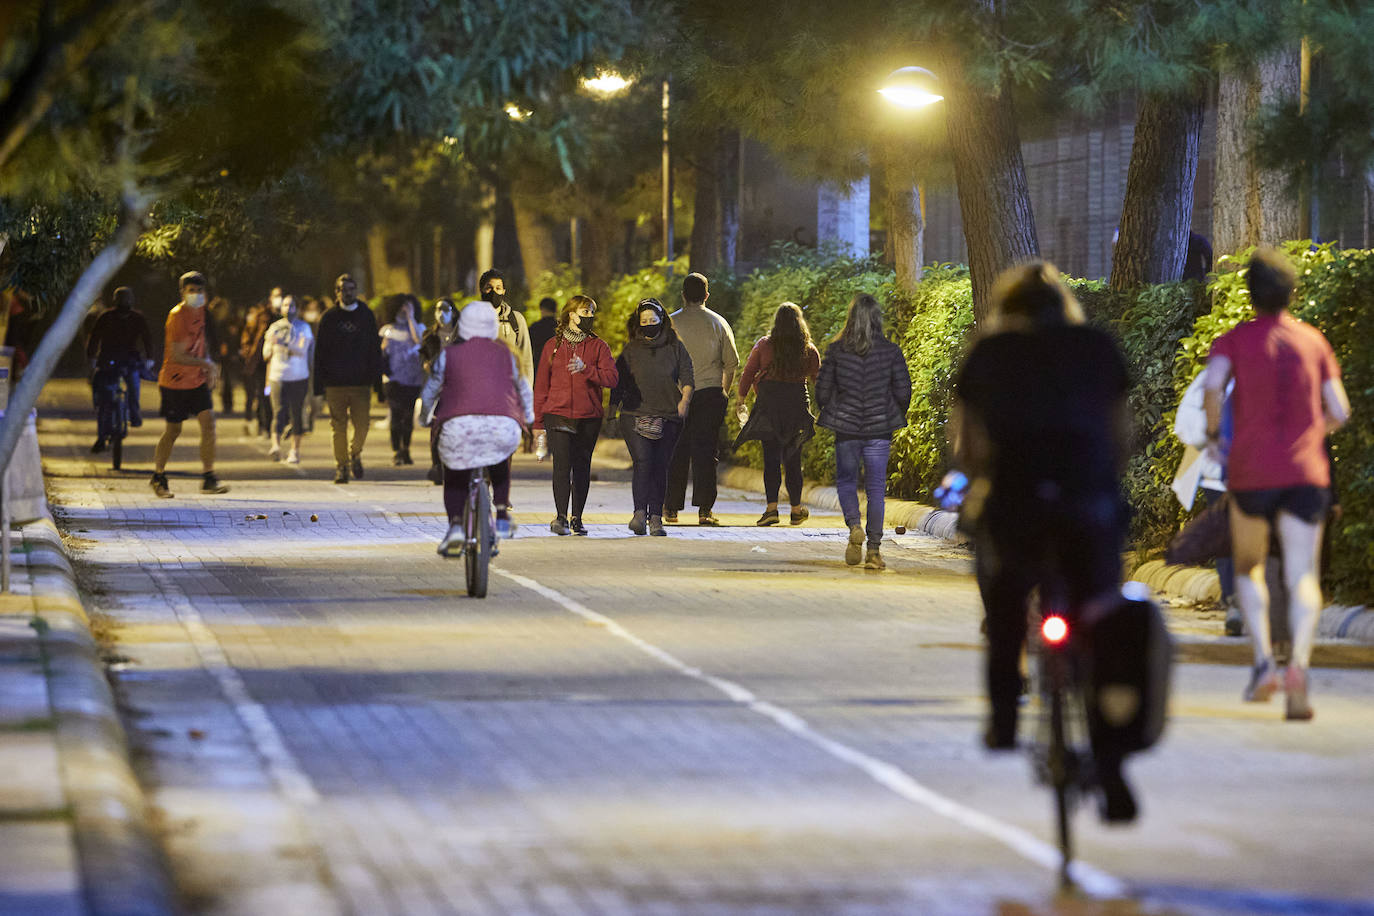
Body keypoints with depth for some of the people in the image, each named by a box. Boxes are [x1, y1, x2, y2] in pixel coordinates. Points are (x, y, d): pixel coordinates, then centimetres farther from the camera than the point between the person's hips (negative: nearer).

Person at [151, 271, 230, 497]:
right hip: (175, 382, -6)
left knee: (208, 422, -10)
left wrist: (209, 367, 9)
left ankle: (208, 479, -7)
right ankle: (158, 477, 23)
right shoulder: (177, 316, -18)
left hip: (198, 381, 6)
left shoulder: (201, 311, 6)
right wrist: (207, 364, -24)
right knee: (173, 430, 3)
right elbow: (177, 356, -22)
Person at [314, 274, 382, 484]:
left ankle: (355, 454, 23)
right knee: (339, 428, -1)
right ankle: (341, 466, 11)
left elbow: (375, 349, 13)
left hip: (361, 383, 1)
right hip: (335, 384, -1)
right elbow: (320, 352, 4)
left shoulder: (366, 315, 9)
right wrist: (319, 384, -2)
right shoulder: (328, 318, 4)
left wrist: (377, 378, 5)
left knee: (362, 426, -5)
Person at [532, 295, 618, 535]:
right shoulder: (553, 346, 8)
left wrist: (585, 369, -21)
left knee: (581, 467, 5)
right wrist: (538, 423, 7)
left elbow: (612, 378, -6)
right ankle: (560, 518, -12)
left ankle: (576, 519, 14)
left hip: (588, 418, 1)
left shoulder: (598, 346, 7)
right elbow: (541, 386, 10)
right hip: (557, 415, -1)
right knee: (562, 465, -13)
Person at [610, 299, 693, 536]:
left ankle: (656, 518, 6)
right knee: (643, 461, -17)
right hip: (635, 416, -1)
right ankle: (640, 513, -18)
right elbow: (619, 381, 11)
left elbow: (687, 378, 8)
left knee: (660, 467, 1)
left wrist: (684, 400, -8)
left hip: (668, 417, 1)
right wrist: (613, 405, 1)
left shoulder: (675, 348, 10)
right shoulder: (631, 350, 10)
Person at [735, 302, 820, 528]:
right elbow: (818, 379, 7)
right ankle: (796, 509, 17)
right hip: (797, 403, 1)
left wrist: (741, 399, 14)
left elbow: (748, 373, 3)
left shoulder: (764, 345, -1)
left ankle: (771, 508, -14)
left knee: (771, 458, -2)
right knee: (792, 458, 10)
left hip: (768, 405, -1)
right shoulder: (809, 350, 1)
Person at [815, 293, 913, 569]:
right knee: (876, 487, 6)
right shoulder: (891, 351, -5)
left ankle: (854, 526, -11)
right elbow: (903, 391, -3)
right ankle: (874, 549, 1)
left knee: (846, 481, 16)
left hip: (845, 427, 0)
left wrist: (831, 412, 17)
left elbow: (822, 391, -2)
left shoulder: (836, 350, -5)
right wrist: (897, 415, 16)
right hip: (879, 427, 0)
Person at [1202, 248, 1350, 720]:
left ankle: (1263, 659, 1)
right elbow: (1339, 411, 6)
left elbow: (1213, 383, -17)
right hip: (1306, 473, 1)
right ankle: (1298, 662, -29)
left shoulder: (1234, 339, 3)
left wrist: (1213, 434, 0)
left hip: (1251, 472, -1)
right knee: (1302, 578, -4)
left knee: (1248, 567, 20)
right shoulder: (1313, 340, 10)